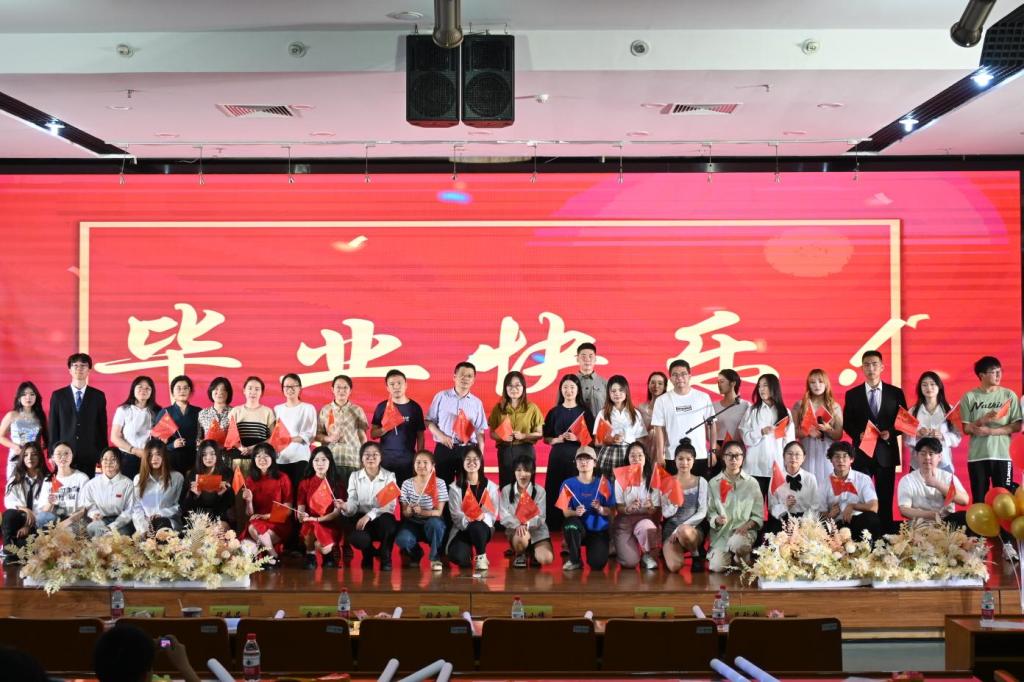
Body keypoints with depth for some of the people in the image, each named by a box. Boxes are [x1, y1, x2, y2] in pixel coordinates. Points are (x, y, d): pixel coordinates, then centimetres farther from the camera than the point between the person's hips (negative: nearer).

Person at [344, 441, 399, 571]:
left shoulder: (389, 476, -1)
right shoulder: (355, 476, 5)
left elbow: (390, 505, -12)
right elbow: (353, 504, -3)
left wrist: (370, 515, -26)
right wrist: (345, 507, -28)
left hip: (382, 518, -1)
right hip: (362, 518, 1)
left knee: (387, 521, -38)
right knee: (357, 539, -33)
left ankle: (385, 557, -7)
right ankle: (369, 554, 10)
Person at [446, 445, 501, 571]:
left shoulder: (490, 486, 5)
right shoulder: (455, 487, 2)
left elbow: (493, 513, -1)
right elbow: (455, 514, -6)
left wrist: (483, 517, -22)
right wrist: (467, 521, -25)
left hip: (483, 527, 0)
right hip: (462, 529, 0)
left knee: (477, 526, -40)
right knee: (458, 557, -29)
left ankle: (481, 556, -11)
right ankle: (468, 551, 11)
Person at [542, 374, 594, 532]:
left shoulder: (584, 411, 7)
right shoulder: (554, 412, 9)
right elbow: (546, 439, 8)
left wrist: (577, 438, -12)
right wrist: (559, 439, -10)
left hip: (578, 457, -1)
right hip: (558, 457, 1)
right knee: (556, 493, -4)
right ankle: (554, 526, 1)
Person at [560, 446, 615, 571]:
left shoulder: (603, 483, -1)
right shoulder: (569, 484, -1)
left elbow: (612, 511, -3)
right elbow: (565, 511, -7)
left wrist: (600, 509, -24)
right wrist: (575, 513, -29)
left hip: (599, 530, 0)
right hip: (579, 529, 1)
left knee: (597, 564, -22)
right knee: (571, 523, -36)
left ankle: (594, 548, 17)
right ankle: (575, 560, -10)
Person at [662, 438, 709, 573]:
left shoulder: (701, 482, 3)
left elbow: (702, 512, -3)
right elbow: (666, 513, -2)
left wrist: (681, 527, -14)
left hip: (694, 527, -1)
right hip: (671, 528, 1)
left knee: (684, 532, -41)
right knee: (674, 567, -27)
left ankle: (696, 555, -8)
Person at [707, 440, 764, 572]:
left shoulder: (752, 483, 6)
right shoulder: (713, 483, 8)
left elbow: (759, 516, 4)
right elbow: (710, 512, 6)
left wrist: (746, 526, -14)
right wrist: (716, 519, -16)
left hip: (744, 531, -1)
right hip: (721, 533, 1)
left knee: (738, 543, -37)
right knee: (717, 567, -22)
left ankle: (741, 561, -2)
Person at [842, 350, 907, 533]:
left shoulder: (896, 393, 5)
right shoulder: (852, 394, 5)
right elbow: (846, 423, 7)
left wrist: (890, 433, -12)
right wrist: (858, 434, -12)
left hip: (886, 453, 0)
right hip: (861, 452, 0)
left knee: (886, 500, 3)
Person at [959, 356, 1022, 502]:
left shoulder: (1009, 395, 3)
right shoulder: (969, 397, 2)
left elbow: (1017, 426, -1)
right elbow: (965, 428, -1)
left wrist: (990, 431, -11)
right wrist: (984, 420, -18)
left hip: (1002, 456, 0)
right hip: (977, 457, 0)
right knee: (979, 500, 4)